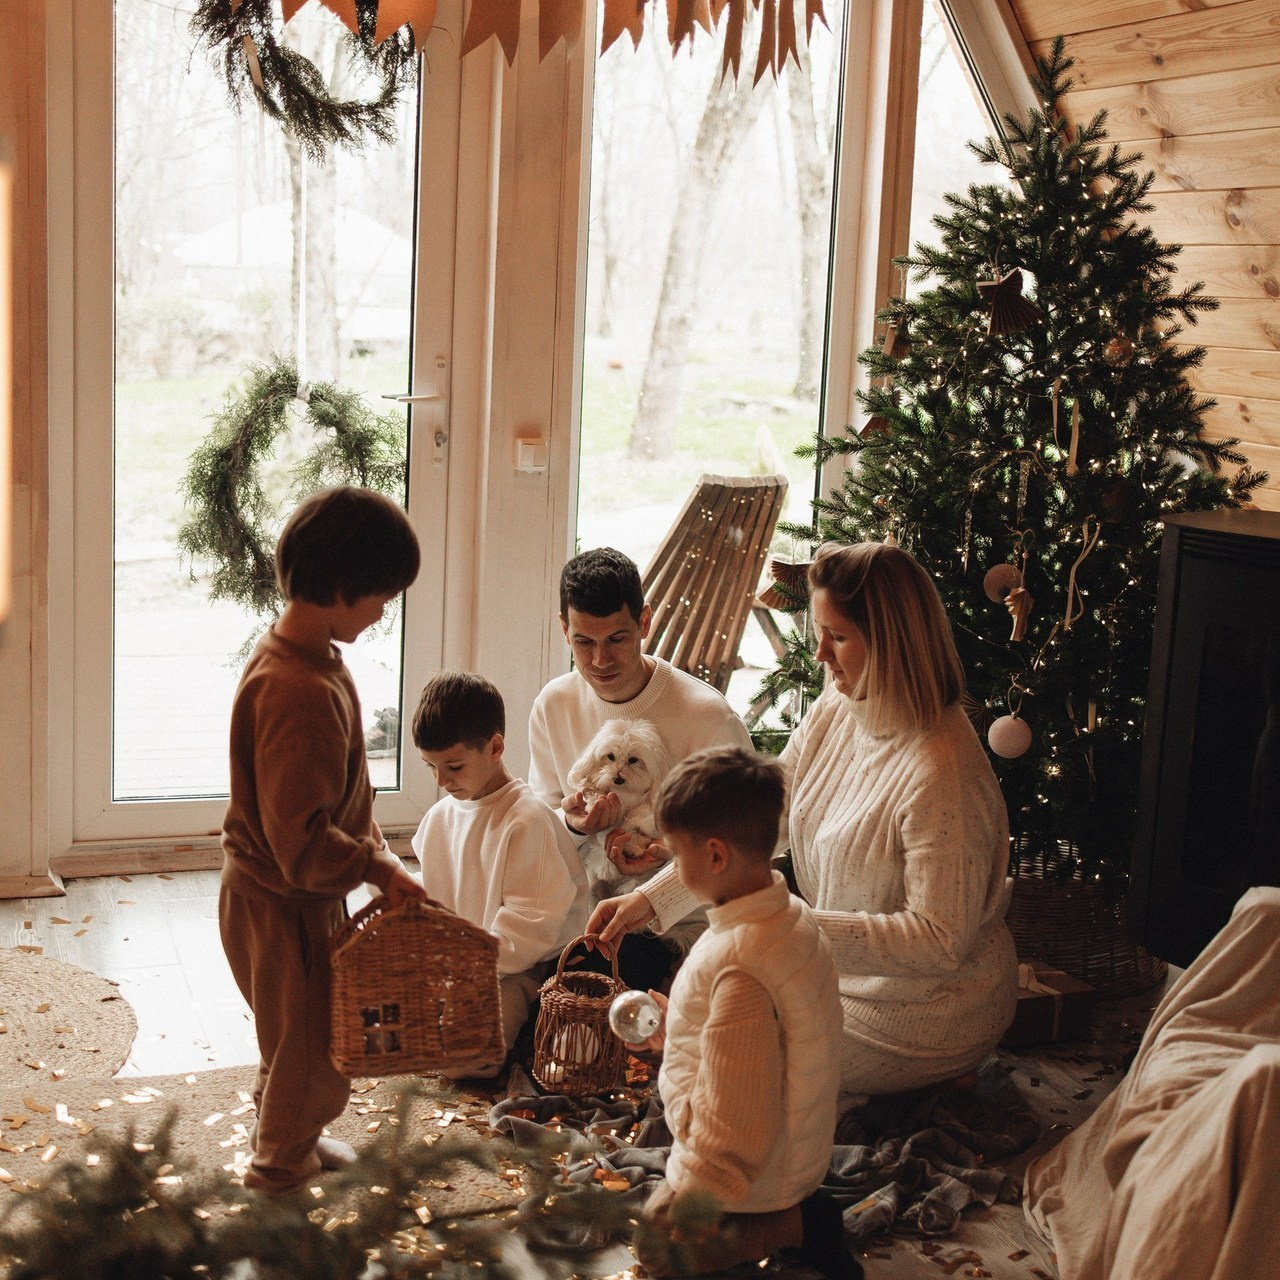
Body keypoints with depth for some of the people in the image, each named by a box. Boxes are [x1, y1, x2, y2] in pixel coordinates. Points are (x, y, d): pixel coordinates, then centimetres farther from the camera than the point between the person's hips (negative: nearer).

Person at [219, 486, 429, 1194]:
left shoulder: (292, 651, 1)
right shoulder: (301, 691, -32)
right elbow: (300, 838, -31)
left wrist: (371, 845, 5)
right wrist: (377, 867, -20)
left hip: (286, 889, 10)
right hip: (283, 903, -10)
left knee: (300, 1032, 27)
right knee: (309, 1038, 11)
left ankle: (289, 1140, 46)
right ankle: (282, 1165, 31)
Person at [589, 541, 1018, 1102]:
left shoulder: (941, 773, -30)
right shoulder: (834, 712, -4)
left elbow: (938, 940, -29)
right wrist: (651, 898, -5)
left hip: (920, 1017, -8)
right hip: (842, 968, 8)